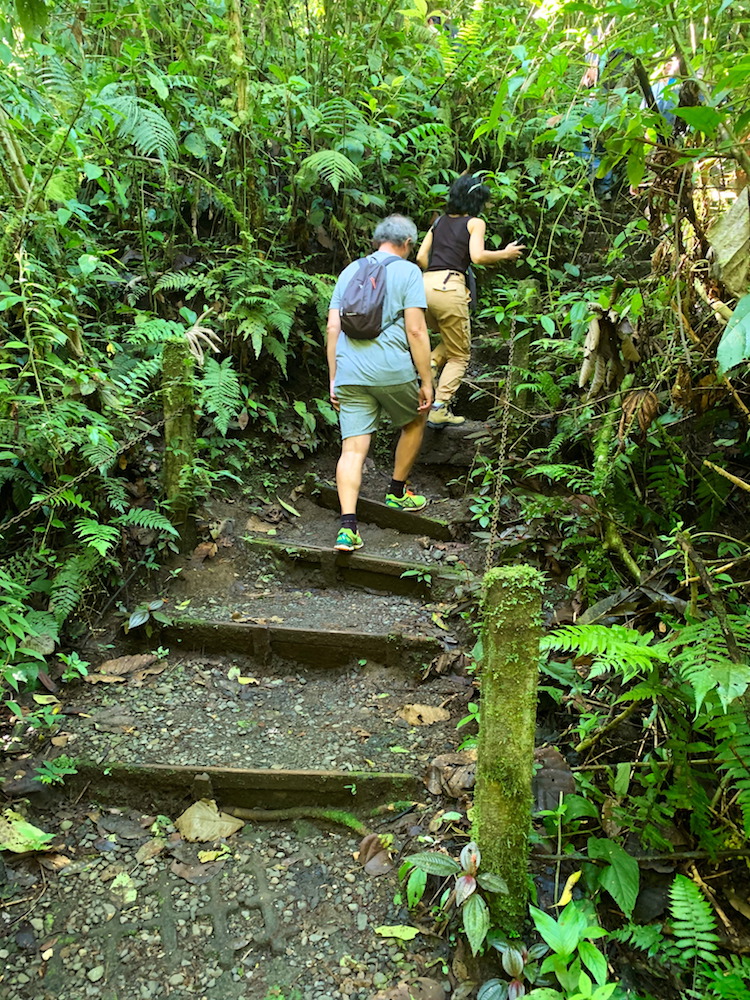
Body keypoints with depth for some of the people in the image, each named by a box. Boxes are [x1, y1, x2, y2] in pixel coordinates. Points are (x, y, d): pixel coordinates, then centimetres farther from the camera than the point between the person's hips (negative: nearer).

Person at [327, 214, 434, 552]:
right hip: (393, 372, -4)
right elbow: (415, 330, -8)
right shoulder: (408, 271, 0)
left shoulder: (349, 271, 15)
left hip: (350, 375, 4)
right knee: (414, 423, 24)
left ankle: (347, 527, -9)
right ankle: (397, 493, 33)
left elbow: (333, 328, 11)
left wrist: (333, 378, 15)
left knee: (353, 448, 1)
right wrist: (426, 382, -3)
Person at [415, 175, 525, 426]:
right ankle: (439, 408, -3)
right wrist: (504, 254, 5)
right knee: (459, 355, 8)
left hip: (425, 284, 6)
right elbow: (477, 256, -10)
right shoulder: (475, 223, 5)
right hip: (449, 287, -6)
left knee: (450, 340, 30)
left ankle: (432, 364, 1)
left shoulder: (439, 222, 20)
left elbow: (421, 258, 15)